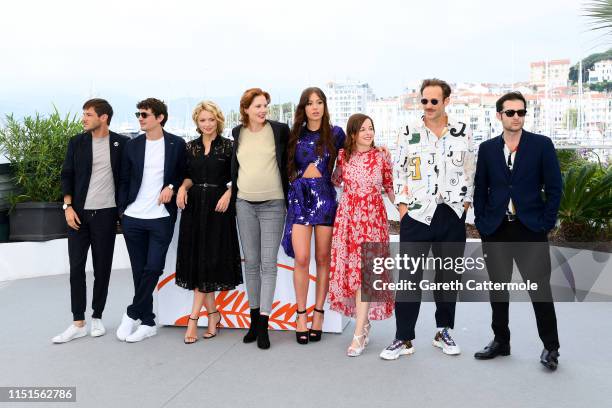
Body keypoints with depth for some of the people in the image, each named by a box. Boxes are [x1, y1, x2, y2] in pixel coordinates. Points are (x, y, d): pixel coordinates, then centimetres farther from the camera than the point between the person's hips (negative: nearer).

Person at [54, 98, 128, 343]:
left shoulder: (121, 144, 0)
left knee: (102, 268, 6)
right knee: (76, 268, 1)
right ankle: (78, 323, 8)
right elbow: (67, 175, 6)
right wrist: (68, 206, -4)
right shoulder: (76, 143, 5)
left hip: (106, 214, -1)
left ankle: (97, 317, 20)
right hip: (78, 213, 2)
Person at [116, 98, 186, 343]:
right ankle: (147, 322, 16)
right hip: (133, 218, 3)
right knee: (140, 271, 6)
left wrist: (172, 187, -10)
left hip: (162, 218, -2)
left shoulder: (177, 144, 1)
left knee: (153, 268, -7)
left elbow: (184, 175, 8)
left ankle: (132, 315, 11)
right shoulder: (133, 146, 7)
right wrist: (122, 210, 4)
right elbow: (124, 180, 10)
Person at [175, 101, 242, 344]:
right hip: (194, 206, 4)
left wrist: (228, 194, -15)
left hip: (218, 207, -4)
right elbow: (189, 176, 14)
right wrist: (182, 188, -6)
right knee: (196, 258, 3)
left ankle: (194, 317, 0)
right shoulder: (191, 147, 10)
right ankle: (213, 313, 17)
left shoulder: (228, 146, 0)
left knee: (209, 259, -4)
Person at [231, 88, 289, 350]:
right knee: (251, 262, 8)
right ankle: (254, 319, 19)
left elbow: (289, 159, 6)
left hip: (272, 205, -3)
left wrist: (290, 198, 2)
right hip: (244, 204, 3)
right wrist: (232, 195, 16)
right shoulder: (237, 133, 8)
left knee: (268, 264, -5)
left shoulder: (279, 130, -2)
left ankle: (263, 325, -1)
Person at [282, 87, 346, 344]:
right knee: (301, 258, -6)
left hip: (325, 196, 0)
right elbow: (288, 168, 15)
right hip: (299, 197, 1)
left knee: (323, 258, 3)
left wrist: (334, 179, 2)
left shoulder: (336, 133, 5)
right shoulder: (294, 135, 8)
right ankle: (301, 315, 4)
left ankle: (318, 313, 13)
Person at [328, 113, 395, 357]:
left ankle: (359, 333, -6)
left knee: (364, 269, -8)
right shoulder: (342, 155, 6)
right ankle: (364, 321, 22)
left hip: (373, 217, -2)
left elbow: (390, 187, 9)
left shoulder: (381, 156, 3)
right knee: (350, 268, 4)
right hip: (347, 217, 2)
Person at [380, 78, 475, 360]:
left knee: (448, 276, 11)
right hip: (416, 214, -1)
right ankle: (403, 339, 7)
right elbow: (399, 171, 5)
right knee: (409, 277, -2)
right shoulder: (409, 133, 3)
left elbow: (469, 172, 9)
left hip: (452, 215, 2)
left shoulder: (463, 133, 5)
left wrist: (465, 204, 3)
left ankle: (443, 332, 27)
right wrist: (402, 206, -1)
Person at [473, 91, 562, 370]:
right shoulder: (487, 148, 7)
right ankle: (501, 342, 25)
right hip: (495, 231, 3)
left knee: (540, 288, 0)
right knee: (498, 288, 11)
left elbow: (554, 187, 0)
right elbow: (480, 189, 10)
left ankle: (550, 347, 15)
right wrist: (481, 223, 2)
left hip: (530, 229, -3)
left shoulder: (542, 145, 0)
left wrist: (546, 222, -6)